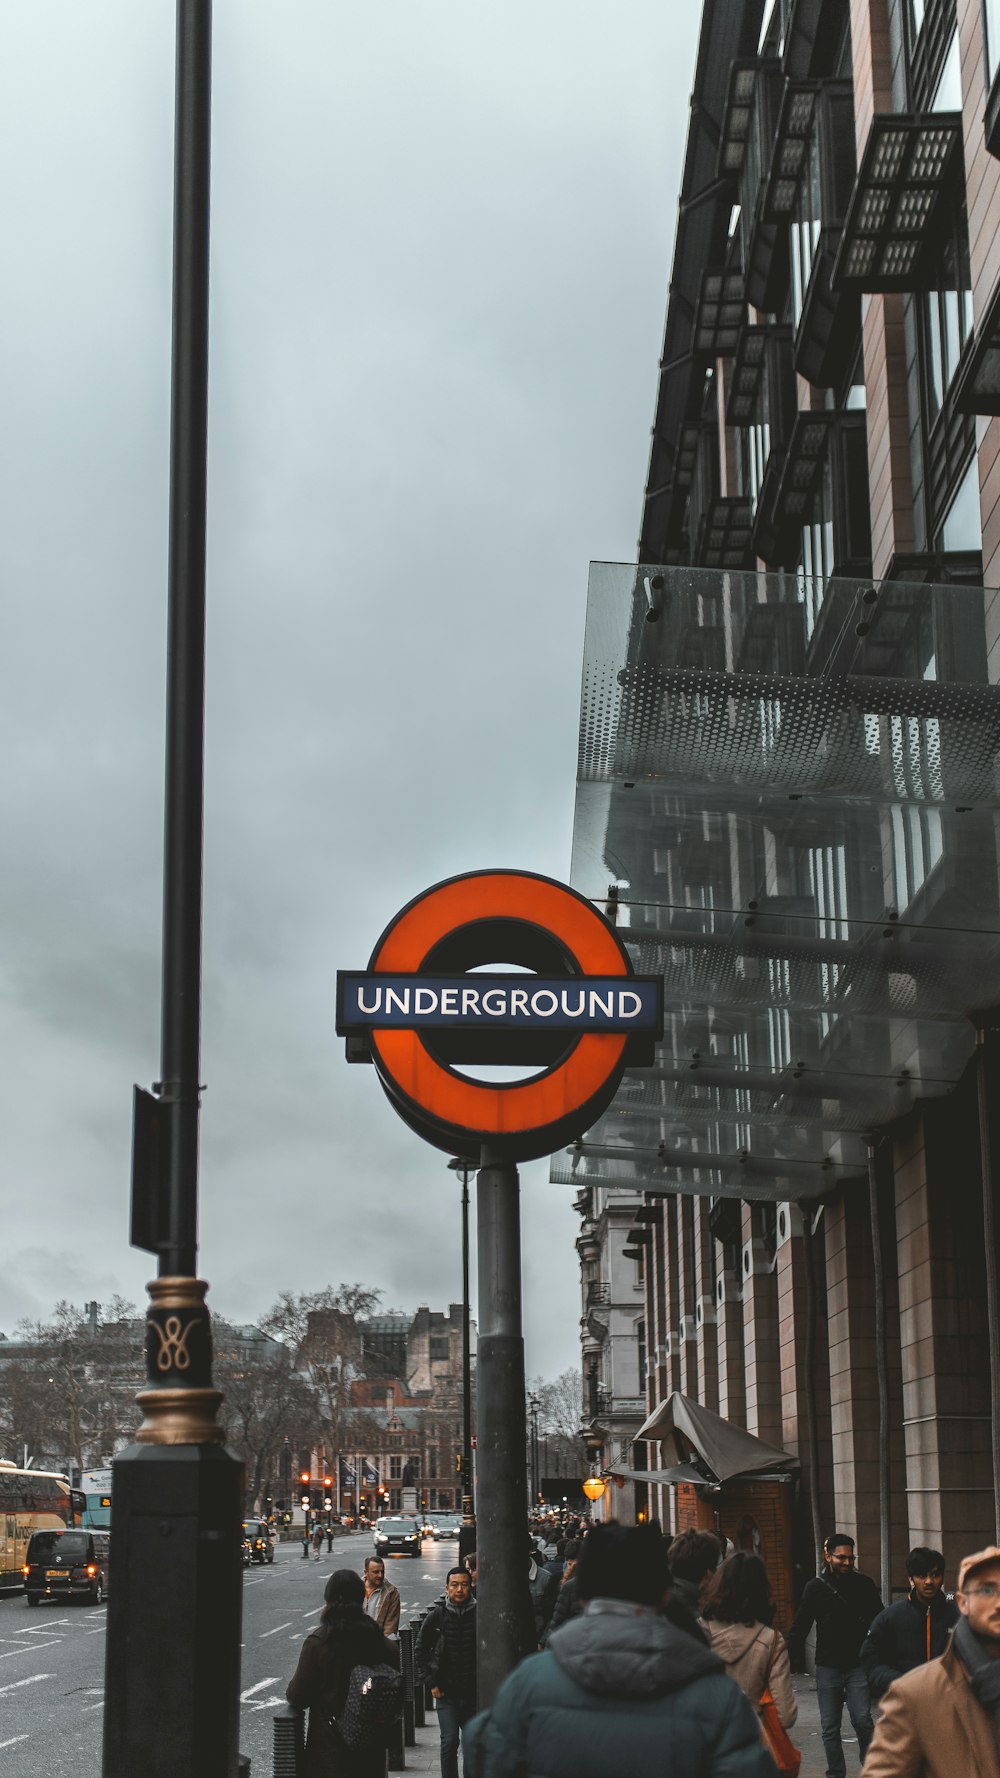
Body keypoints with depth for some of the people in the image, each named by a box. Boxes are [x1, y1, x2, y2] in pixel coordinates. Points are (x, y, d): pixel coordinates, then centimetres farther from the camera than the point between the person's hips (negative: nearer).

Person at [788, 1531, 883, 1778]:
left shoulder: (864, 1585, 3)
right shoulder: (816, 1587, 2)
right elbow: (799, 1628, 4)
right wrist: (796, 1658, -7)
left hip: (858, 1665, -1)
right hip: (828, 1667, 1)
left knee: (862, 1719, -10)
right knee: (830, 1727, 6)